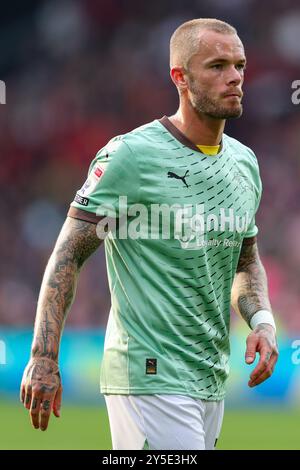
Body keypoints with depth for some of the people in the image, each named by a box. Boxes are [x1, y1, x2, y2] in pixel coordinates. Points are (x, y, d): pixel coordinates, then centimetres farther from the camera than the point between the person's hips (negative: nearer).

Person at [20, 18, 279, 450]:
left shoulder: (244, 162, 12)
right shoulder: (132, 155, -10)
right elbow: (69, 255, -10)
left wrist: (261, 320, 4)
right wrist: (43, 359, -18)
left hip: (211, 380, 7)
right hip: (150, 377, -7)